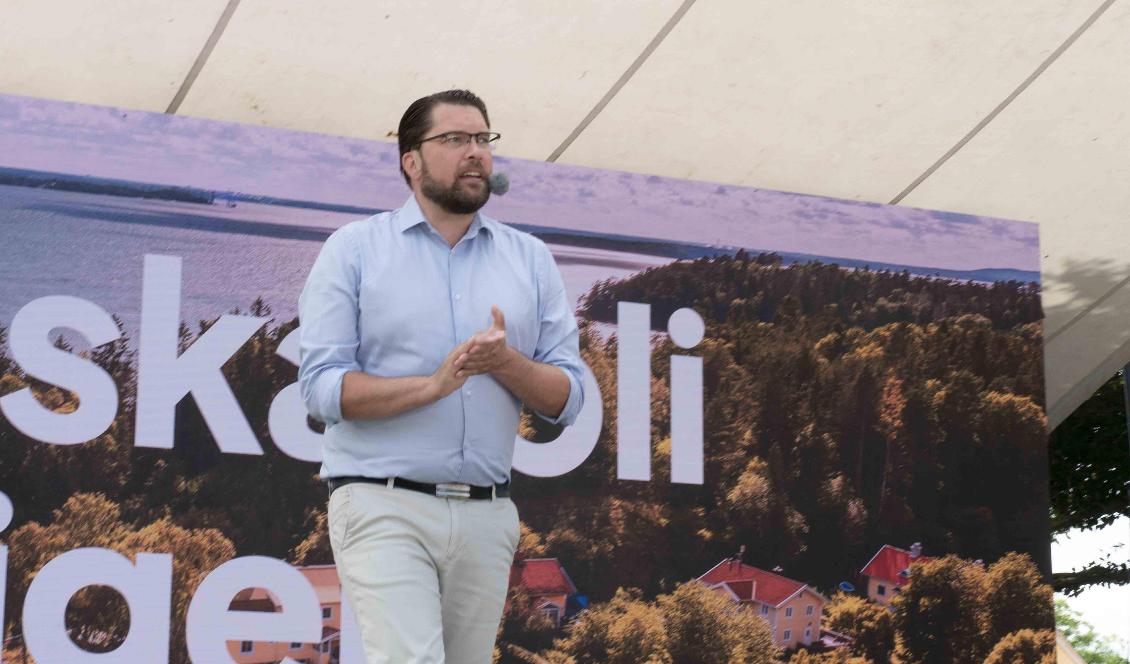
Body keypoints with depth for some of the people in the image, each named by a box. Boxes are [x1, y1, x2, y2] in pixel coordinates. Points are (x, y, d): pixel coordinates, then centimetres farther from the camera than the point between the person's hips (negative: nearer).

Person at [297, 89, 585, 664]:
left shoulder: (530, 260, 14)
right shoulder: (354, 249, 3)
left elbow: (567, 399, 10)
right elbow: (322, 387, -6)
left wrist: (506, 362, -11)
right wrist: (434, 383, -18)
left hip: (486, 517, 4)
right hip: (385, 507, -4)